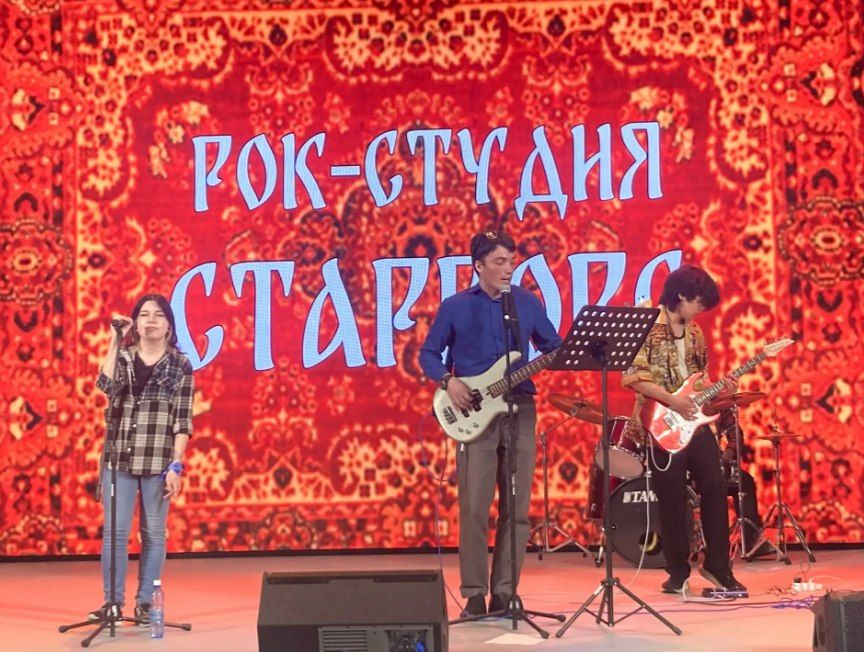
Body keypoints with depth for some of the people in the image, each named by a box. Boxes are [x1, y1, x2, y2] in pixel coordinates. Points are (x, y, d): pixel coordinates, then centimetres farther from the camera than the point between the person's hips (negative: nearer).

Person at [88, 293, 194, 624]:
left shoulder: (180, 365, 2)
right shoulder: (122, 357, 9)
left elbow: (183, 420, -2)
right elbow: (106, 385, -13)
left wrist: (176, 465, -9)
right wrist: (115, 340, -10)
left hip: (158, 460, -1)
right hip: (119, 457, 2)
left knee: (153, 533, 5)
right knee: (114, 530, 0)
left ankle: (145, 602, 14)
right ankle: (113, 601, 9)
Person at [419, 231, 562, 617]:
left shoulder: (528, 303, 9)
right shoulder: (455, 307, 3)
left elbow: (554, 348, 14)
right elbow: (428, 354, 7)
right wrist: (448, 381, -10)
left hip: (520, 409, 2)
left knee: (516, 508, 3)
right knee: (474, 508, -5)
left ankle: (504, 592, 11)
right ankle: (474, 594, 4)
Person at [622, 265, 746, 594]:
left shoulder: (694, 332, 14)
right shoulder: (646, 325, -9)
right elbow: (632, 376, -15)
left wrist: (718, 389, 1)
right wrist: (673, 401, -18)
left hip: (695, 421, 6)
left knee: (715, 488, 1)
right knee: (672, 499, 0)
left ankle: (717, 565, 12)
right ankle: (678, 571, 13)